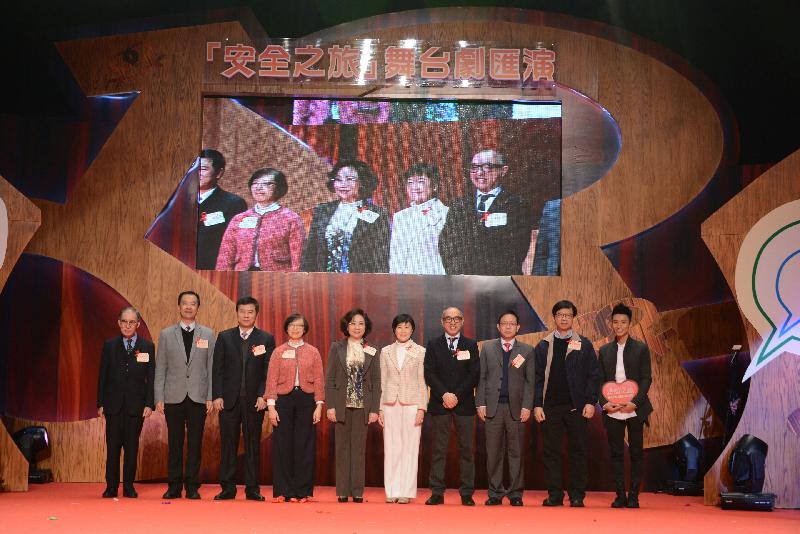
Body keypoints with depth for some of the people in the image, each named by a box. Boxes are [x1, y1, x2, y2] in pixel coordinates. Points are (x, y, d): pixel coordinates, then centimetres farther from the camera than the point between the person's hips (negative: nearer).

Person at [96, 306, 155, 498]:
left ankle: (128, 486, 14)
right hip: (114, 403, 1)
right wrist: (100, 403, 2)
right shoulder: (109, 346, 6)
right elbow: (102, 376, 6)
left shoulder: (147, 347, 3)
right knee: (113, 447, 2)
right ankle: (111, 487, 10)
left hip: (136, 405, 0)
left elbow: (151, 378, 2)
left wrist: (149, 404, -6)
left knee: (132, 447, 5)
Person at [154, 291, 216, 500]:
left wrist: (211, 397, -2)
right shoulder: (166, 334, 8)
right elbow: (160, 369, 6)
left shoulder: (208, 335, 8)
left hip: (198, 397, 0)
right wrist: (159, 398, -1)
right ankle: (174, 486, 11)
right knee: (175, 444, 3)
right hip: (174, 397, 0)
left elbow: (211, 368, 5)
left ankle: (192, 486, 9)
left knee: (195, 444, 2)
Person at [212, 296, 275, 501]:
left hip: (255, 400, -1)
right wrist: (217, 396, -4)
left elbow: (269, 371, 1)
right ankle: (227, 488, 10)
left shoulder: (266, 339, 5)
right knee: (228, 444, 3)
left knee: (253, 445, 4)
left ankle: (252, 489, 9)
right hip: (229, 399, 1)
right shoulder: (224, 337, 8)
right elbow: (217, 369, 5)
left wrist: (263, 396, -8)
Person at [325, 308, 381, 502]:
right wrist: (330, 406, -6)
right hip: (342, 405, -1)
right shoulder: (337, 348, 5)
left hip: (362, 406, 1)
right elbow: (329, 379, 2)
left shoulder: (372, 352, 8)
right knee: (342, 448, 3)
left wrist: (375, 409, -1)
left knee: (359, 449, 2)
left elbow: (376, 382, 6)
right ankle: (343, 491, 7)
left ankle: (357, 491, 7)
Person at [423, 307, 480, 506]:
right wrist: (444, 394, -12)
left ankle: (467, 493, 5)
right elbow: (429, 374, 1)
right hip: (439, 404, 0)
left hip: (464, 404, 0)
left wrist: (457, 396, -9)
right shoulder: (433, 345, 9)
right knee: (438, 450, 0)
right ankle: (437, 493, 3)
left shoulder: (471, 345, 9)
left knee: (466, 449, 1)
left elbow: (474, 375, 1)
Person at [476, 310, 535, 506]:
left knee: (516, 452, 3)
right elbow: (482, 378, 7)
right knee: (493, 452, 2)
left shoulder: (527, 350, 8)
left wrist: (527, 406, -5)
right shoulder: (487, 348, 11)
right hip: (493, 406, 1)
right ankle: (495, 493, 9)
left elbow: (530, 381, 3)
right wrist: (481, 403, -1)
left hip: (516, 407, -1)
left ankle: (515, 493, 10)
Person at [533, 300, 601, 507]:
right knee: (551, 451, 2)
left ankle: (577, 496, 8)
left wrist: (591, 402, -6)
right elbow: (537, 378, 6)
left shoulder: (584, 345, 7)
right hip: (551, 406, 1)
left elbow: (593, 376, 3)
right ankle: (554, 494, 9)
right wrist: (537, 405, -3)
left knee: (578, 451, 2)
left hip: (577, 406, -1)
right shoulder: (543, 346, 9)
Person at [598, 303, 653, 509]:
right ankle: (620, 495, 8)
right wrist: (604, 403, -5)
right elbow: (600, 380, 10)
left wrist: (635, 402, -13)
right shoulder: (604, 350, 11)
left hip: (634, 409, -2)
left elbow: (646, 378, -1)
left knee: (636, 453, 2)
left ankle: (634, 496, 8)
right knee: (616, 453, 3)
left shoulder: (641, 348, 3)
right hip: (612, 411, 2)